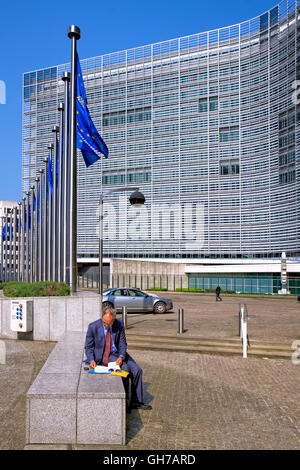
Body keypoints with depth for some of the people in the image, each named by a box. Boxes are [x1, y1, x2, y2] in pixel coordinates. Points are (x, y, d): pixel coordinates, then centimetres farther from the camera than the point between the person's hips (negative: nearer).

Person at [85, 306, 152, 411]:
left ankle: (136, 401, 6)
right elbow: (88, 347, -5)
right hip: (103, 356, -4)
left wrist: (121, 356, -18)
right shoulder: (93, 327, -15)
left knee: (137, 370, -10)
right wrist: (91, 360, -22)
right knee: (125, 369, -25)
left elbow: (123, 344, 0)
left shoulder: (119, 325, -9)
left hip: (117, 353, 4)